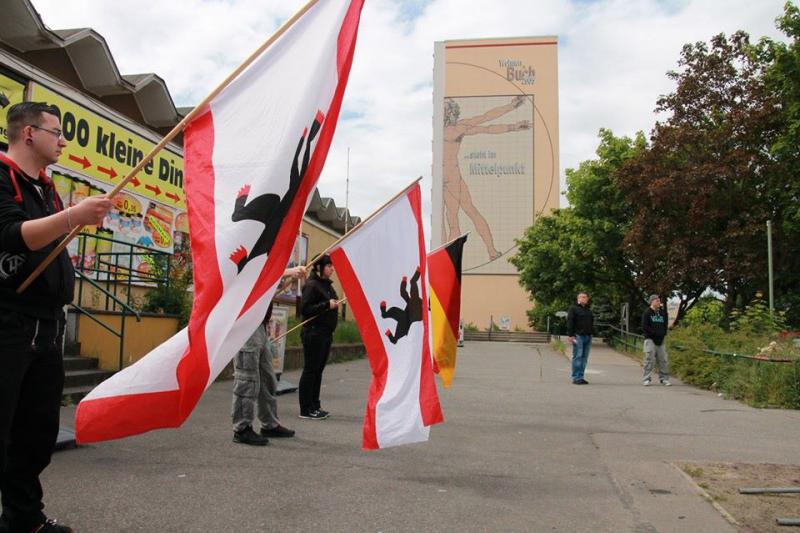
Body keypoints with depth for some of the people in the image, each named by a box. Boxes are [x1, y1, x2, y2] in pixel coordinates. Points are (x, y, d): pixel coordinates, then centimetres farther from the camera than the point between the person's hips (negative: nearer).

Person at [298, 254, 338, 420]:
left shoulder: (327, 284, 16)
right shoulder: (311, 285, -11)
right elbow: (306, 309, -18)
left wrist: (334, 305, 5)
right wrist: (327, 305, -20)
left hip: (326, 334, 9)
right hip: (314, 333, -9)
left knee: (318, 370, 12)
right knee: (310, 370, -2)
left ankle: (314, 406, 20)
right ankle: (306, 409, 4)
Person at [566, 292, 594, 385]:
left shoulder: (588, 310, 19)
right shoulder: (573, 308, -2)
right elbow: (569, 322, -9)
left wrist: (590, 333, 15)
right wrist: (570, 335, -16)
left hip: (588, 336, 7)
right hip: (578, 336, -7)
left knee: (584, 358, 7)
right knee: (577, 357, -8)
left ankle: (580, 377, 12)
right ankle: (576, 378, -6)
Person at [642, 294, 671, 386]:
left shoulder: (662, 312, 14)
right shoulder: (647, 312, -2)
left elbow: (665, 323, 18)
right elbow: (644, 327, -9)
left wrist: (663, 332, 1)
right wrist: (655, 332, -15)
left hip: (660, 340, 5)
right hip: (650, 339, -5)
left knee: (663, 360, 3)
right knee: (649, 359, -8)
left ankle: (664, 379, 12)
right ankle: (646, 379, -2)